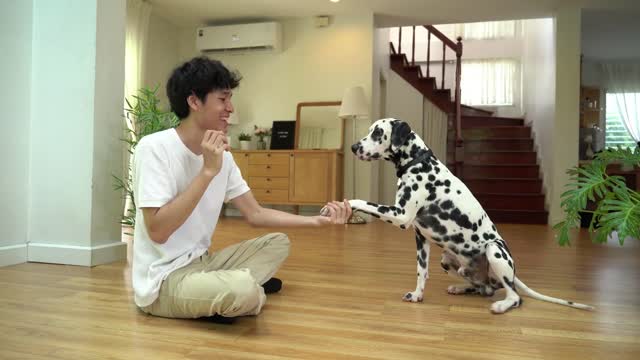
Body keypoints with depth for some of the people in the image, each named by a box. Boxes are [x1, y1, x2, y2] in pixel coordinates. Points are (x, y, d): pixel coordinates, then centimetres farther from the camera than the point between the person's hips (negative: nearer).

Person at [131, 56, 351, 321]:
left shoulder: (222, 155, 3)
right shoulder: (153, 148, -18)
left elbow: (255, 214, 7)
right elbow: (157, 231, -26)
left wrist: (319, 220, -1)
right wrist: (208, 171, -27)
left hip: (201, 262, 8)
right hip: (164, 280, -8)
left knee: (278, 242, 11)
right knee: (244, 290, -33)